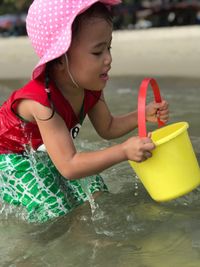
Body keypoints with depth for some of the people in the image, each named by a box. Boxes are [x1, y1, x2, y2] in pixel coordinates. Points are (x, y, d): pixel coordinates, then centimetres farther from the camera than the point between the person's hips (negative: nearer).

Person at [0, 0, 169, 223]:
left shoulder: (90, 87, -18)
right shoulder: (41, 102, -41)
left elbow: (107, 128, 0)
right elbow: (68, 167, -43)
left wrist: (143, 114, -17)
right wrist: (123, 151, -50)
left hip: (47, 153, 7)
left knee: (96, 193, -2)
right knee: (57, 213, -16)